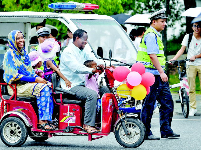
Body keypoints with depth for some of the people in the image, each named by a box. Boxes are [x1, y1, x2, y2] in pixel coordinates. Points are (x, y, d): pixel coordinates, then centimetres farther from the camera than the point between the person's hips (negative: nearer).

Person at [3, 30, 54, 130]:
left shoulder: (24, 53, 18)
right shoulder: (10, 54, -8)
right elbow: (14, 76, -16)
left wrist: (38, 78, -1)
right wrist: (34, 79, -18)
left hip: (28, 83, 8)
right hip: (17, 87, -8)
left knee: (48, 87, -14)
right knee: (42, 88, -27)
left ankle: (47, 119, -21)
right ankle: (41, 121, -29)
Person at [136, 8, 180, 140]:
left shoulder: (156, 35, 19)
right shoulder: (151, 35, -14)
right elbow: (152, 55, -22)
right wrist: (161, 72, -23)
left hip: (158, 75, 10)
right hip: (152, 74, -10)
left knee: (167, 102, 8)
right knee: (149, 104, -4)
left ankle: (166, 130, 12)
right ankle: (146, 133, 1)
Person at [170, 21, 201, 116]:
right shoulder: (188, 37, 7)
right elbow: (182, 49, 4)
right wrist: (174, 58, -8)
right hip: (190, 65, 1)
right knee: (191, 88, 0)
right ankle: (193, 108, 5)